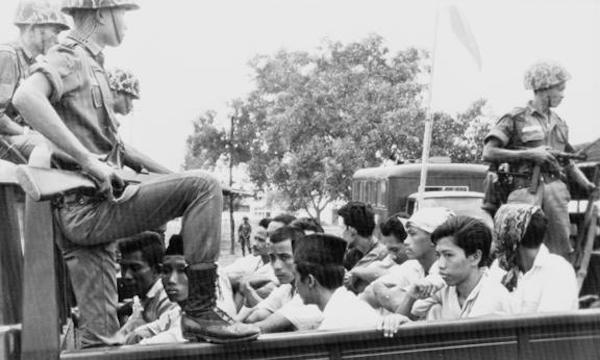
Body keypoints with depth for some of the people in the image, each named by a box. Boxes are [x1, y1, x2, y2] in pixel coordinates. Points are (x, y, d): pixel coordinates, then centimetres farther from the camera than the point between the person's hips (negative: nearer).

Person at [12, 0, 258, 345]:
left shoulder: (90, 64, 25)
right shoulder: (69, 57, -5)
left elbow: (114, 145, 32)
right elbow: (25, 97, -28)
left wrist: (171, 175, 21)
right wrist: (88, 159, -28)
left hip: (85, 218, 10)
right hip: (87, 205, -10)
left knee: (101, 336, 9)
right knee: (203, 186, -15)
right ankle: (201, 311, -14)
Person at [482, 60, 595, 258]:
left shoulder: (560, 123, 23)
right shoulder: (516, 118, 3)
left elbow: (569, 164, 28)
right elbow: (488, 153, -6)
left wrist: (588, 185, 12)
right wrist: (530, 154, -9)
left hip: (556, 188, 5)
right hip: (527, 189, -5)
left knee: (561, 248, -1)